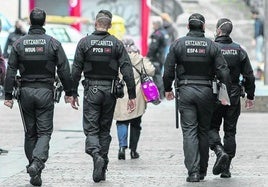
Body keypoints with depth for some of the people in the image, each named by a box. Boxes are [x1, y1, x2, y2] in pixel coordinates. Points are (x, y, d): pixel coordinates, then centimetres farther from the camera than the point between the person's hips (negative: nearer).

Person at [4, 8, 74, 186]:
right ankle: (37, 162, -22)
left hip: (26, 91, 2)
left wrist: (8, 95, 3)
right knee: (44, 132, 2)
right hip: (45, 92, -2)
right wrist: (69, 92, 4)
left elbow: (11, 71, -1)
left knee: (30, 133, 10)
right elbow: (64, 70, -4)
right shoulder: (53, 43, -4)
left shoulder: (19, 44, 1)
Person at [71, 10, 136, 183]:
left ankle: (96, 154, -28)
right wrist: (132, 95, -3)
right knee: (105, 129, 12)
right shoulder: (117, 44, 0)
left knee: (91, 128, 1)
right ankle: (101, 171, 13)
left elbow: (76, 70, -3)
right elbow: (127, 71, -5)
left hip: (91, 90, -2)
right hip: (110, 90, 2)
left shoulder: (85, 42, -3)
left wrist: (73, 93, 4)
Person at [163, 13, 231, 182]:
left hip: (185, 91, -1)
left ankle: (193, 171, -15)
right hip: (206, 91, 1)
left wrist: (168, 89, 13)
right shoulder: (212, 46, 0)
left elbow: (168, 70, -1)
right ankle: (202, 171, 18)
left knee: (189, 131, -3)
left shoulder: (178, 44, 0)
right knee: (204, 131, 12)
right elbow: (223, 71, -4)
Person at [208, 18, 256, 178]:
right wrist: (250, 96, 12)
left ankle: (220, 151, -18)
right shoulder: (239, 50, 3)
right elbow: (249, 76, 4)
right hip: (234, 96, 3)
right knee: (230, 132, 8)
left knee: (212, 127, 10)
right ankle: (226, 169, 8)